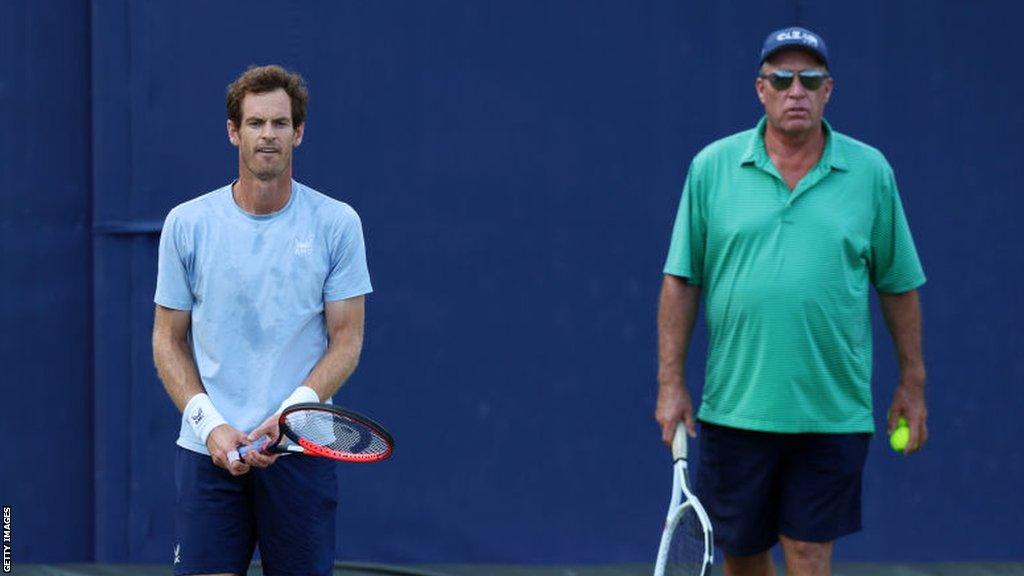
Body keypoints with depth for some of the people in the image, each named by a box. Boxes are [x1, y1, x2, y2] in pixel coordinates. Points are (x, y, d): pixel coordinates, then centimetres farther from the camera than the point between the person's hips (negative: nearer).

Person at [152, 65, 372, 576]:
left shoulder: (337, 223, 2)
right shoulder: (187, 224, 4)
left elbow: (346, 340, 2)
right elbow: (168, 340, 8)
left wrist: (289, 416, -13)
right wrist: (209, 424, -7)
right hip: (208, 453, 0)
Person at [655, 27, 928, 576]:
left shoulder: (870, 171, 3)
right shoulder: (712, 167, 3)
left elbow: (898, 284, 9)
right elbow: (681, 281, 4)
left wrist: (912, 382, 9)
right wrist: (671, 382, -1)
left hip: (832, 412, -1)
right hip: (734, 406, 1)